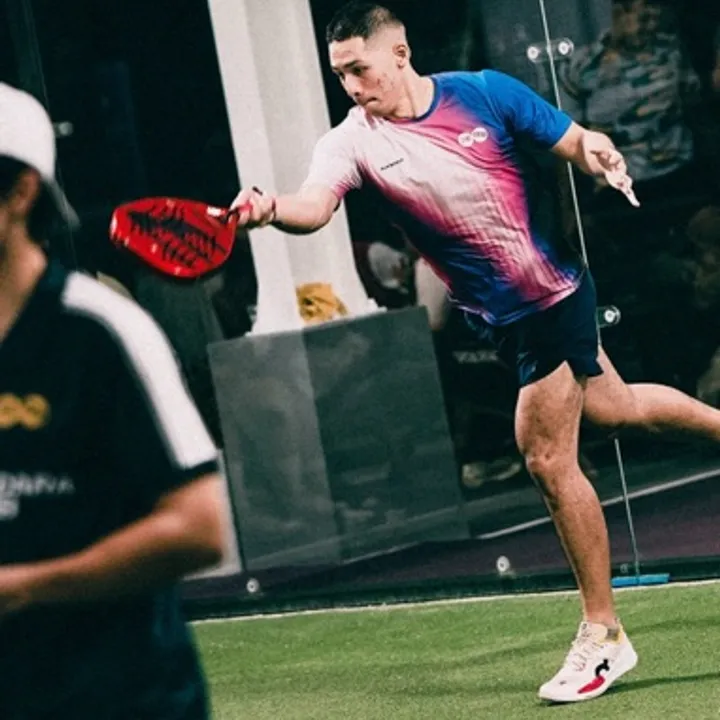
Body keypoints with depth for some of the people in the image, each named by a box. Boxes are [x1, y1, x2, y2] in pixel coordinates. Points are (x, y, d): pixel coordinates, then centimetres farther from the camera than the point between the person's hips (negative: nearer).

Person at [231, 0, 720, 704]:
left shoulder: (485, 93, -13)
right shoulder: (352, 143, -11)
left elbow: (577, 143, -4)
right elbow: (313, 205, -31)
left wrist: (602, 155, -28)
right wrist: (267, 208, -53)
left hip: (552, 295, -4)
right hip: (505, 318, 4)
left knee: (547, 458, -6)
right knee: (610, 407, 24)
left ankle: (603, 635, 8)